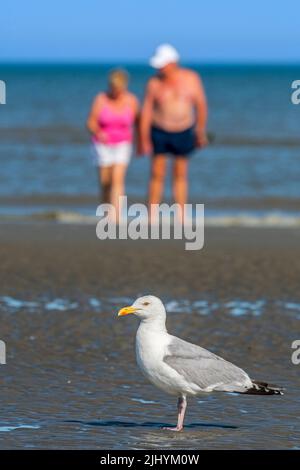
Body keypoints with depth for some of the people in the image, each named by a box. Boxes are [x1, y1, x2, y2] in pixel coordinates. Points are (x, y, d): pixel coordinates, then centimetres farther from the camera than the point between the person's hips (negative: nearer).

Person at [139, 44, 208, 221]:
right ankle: (152, 218, 3)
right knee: (157, 175, -1)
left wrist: (201, 132, 4)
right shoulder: (154, 83, -8)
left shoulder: (191, 79, -7)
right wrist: (144, 139, -11)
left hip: (183, 133, 1)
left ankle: (181, 218, 10)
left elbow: (201, 105, 1)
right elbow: (146, 111, -6)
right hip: (159, 132, -1)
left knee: (180, 176, 7)